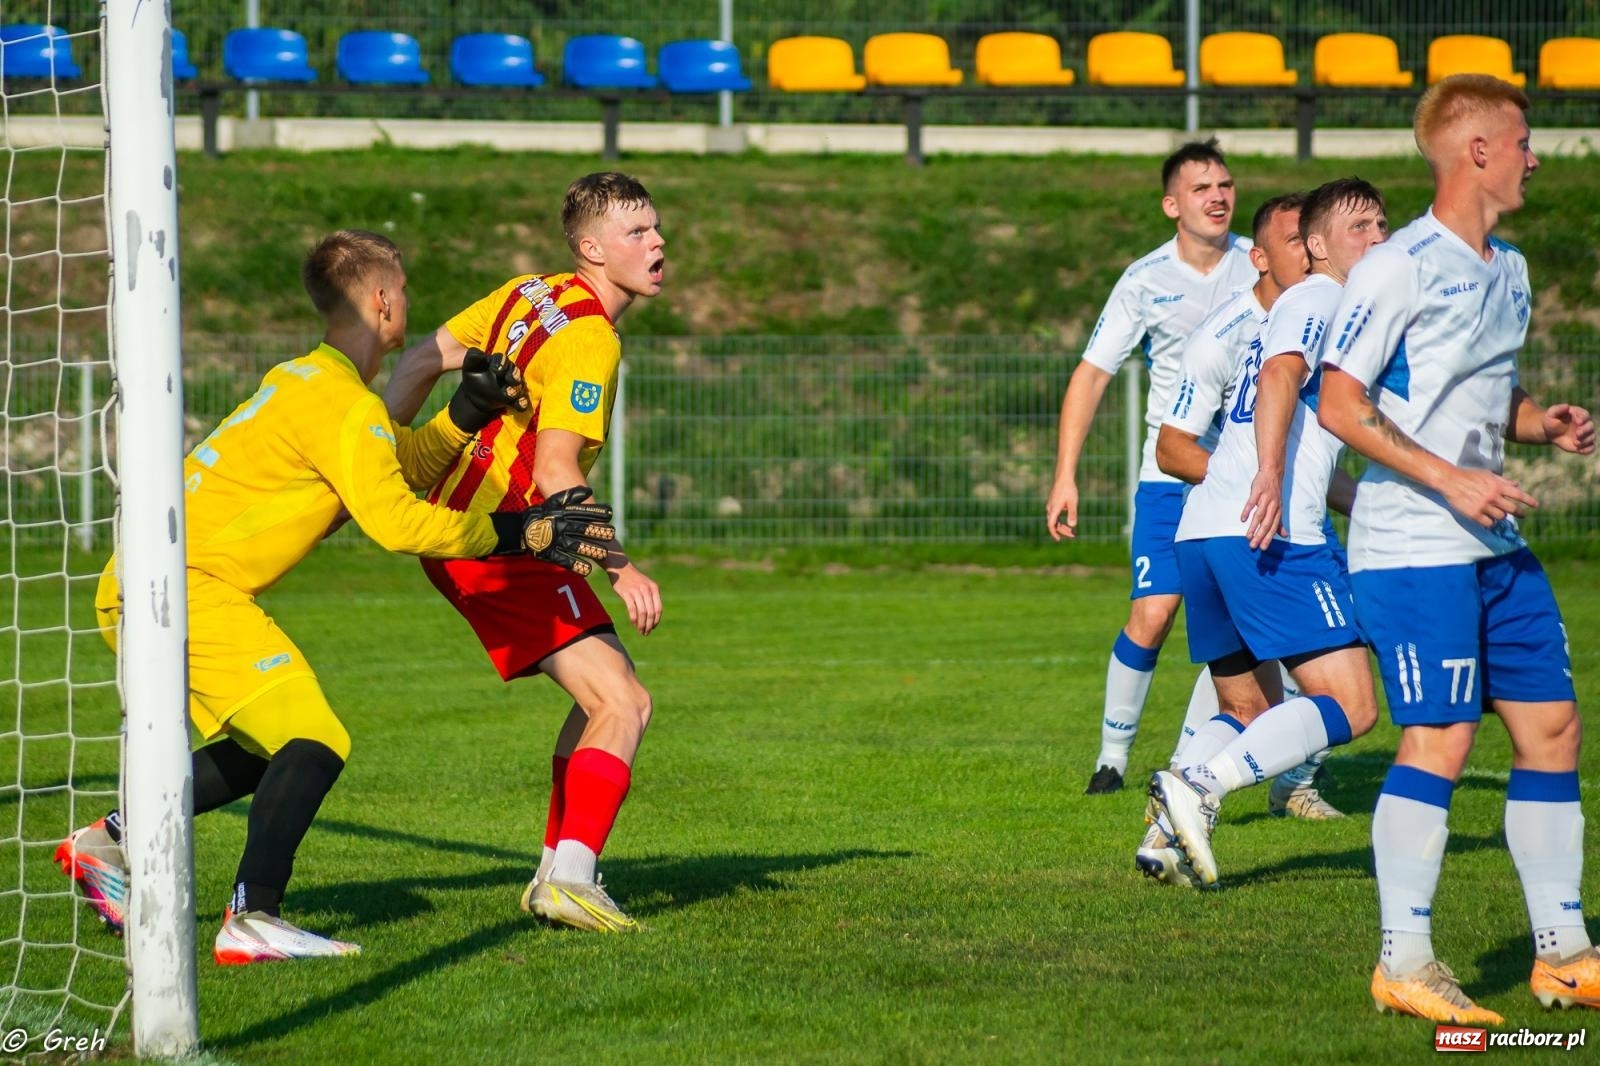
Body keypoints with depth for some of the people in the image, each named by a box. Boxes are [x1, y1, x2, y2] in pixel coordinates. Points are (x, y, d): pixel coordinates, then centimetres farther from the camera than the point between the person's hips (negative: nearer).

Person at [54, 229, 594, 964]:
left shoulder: (306, 380, 19)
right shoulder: (345, 405, -13)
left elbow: (398, 465, 24)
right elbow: (393, 521, -21)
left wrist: (465, 414, 8)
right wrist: (507, 533, -12)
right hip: (184, 587, -10)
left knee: (264, 750, 21)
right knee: (315, 743, -14)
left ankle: (111, 841, 22)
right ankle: (253, 921, -21)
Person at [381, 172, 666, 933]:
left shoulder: (530, 295, 11)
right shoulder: (587, 340, -17)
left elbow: (422, 361, 14)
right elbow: (555, 472, -26)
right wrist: (619, 567, -27)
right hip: (500, 547, -10)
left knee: (605, 692, 18)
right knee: (623, 704, -14)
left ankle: (557, 871, 18)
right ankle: (569, 880, -21)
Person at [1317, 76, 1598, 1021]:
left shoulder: (1508, 272, 14)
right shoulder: (1400, 269, -12)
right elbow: (1340, 406, -15)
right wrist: (1451, 481, -20)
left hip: (1498, 545, 9)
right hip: (1413, 547, -9)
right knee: (1440, 739, -10)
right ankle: (1404, 963, -2)